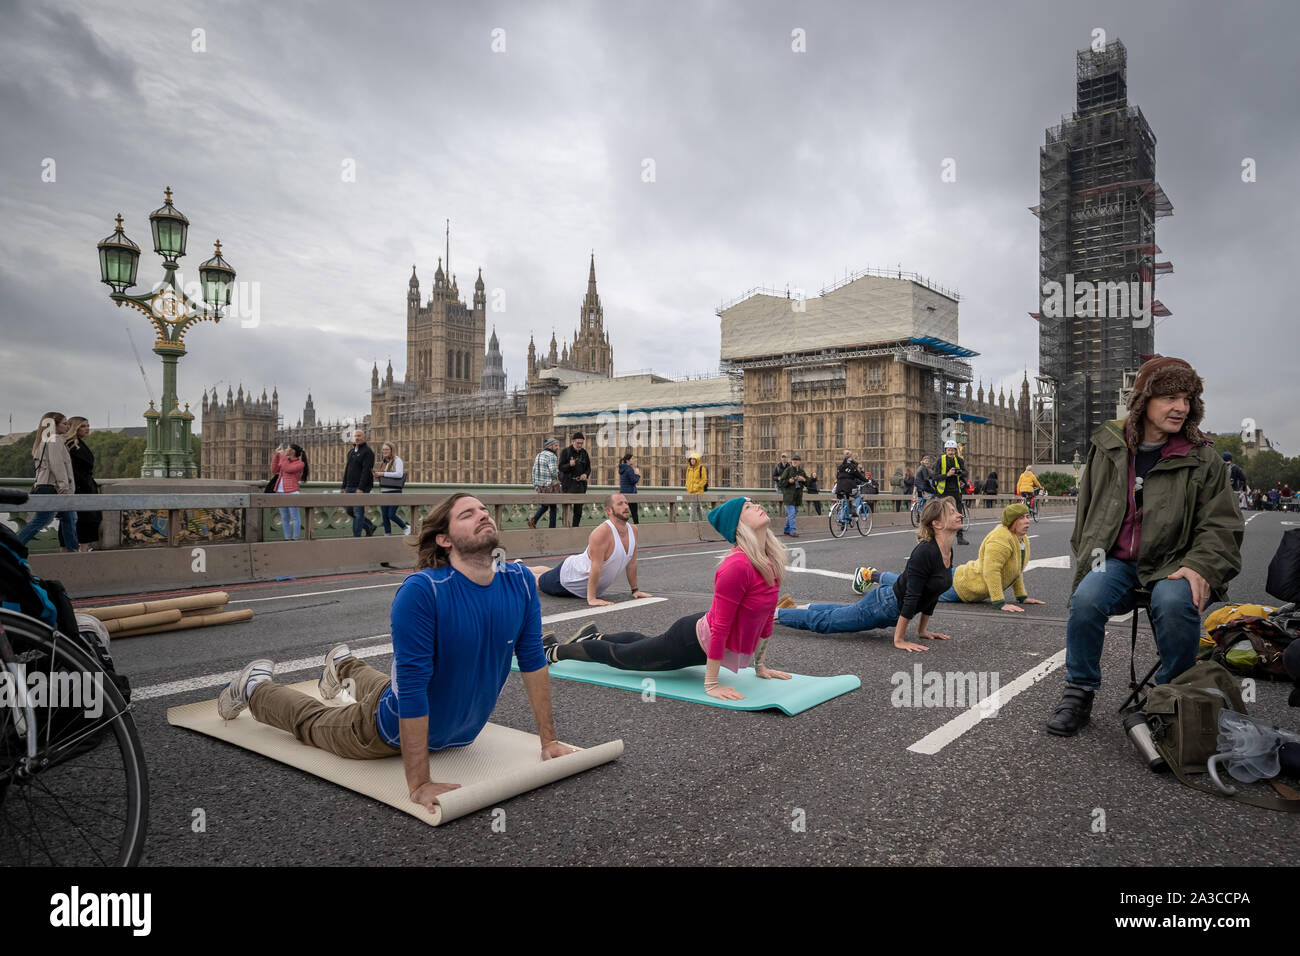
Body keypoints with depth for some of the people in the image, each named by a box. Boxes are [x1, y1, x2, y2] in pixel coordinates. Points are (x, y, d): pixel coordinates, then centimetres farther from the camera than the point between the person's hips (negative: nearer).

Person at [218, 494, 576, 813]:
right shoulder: (422, 591, -36)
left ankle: (345, 666, 65)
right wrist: (419, 785, -32)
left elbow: (533, 661, -9)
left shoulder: (520, 582, -19)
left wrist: (548, 741, -6)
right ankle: (254, 687, 50)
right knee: (313, 721, 23)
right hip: (395, 732, -5)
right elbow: (412, 686, -34)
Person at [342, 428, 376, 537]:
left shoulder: (367, 452, -8)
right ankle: (370, 526, 25)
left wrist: (361, 488, -23)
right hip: (350, 487, 8)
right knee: (350, 511, 10)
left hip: (362, 487, -8)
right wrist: (344, 486, 14)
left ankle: (356, 536, -1)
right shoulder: (350, 451, 17)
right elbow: (347, 470, 20)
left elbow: (366, 471, -17)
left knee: (358, 512, -6)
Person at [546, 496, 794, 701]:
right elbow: (720, 626, -30)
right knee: (620, 656, 15)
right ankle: (554, 651, 36)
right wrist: (711, 684, -25)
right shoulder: (737, 566, -33)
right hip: (693, 642, -8)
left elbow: (766, 617, 5)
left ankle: (595, 636, 55)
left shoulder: (772, 560, -6)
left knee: (643, 645, 32)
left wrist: (761, 666, 9)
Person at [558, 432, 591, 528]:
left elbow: (588, 468, 17)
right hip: (569, 483, -5)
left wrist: (586, 474, -4)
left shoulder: (584, 453, 12)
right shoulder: (565, 452, -2)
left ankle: (575, 526, 13)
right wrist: (569, 465, -26)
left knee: (578, 508, 6)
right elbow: (561, 467, -7)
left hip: (581, 483, 5)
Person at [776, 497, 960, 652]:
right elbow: (911, 596, -29)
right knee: (823, 620, 9)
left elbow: (931, 595, 9)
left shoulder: (948, 552, -2)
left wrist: (923, 630, 12)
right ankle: (774, 613, 24)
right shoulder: (925, 552, -30)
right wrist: (899, 639, -26)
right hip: (884, 605, -8)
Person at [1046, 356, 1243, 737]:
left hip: (1171, 563, -1)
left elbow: (1221, 524, 2)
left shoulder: (1203, 458, 3)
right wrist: (1087, 559, 12)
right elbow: (1087, 509, 18)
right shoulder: (1107, 448, 8)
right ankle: (1079, 692, -7)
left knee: (1176, 603, -34)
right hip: (1114, 561, 1)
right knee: (1086, 600, -30)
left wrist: (1200, 566, -15)